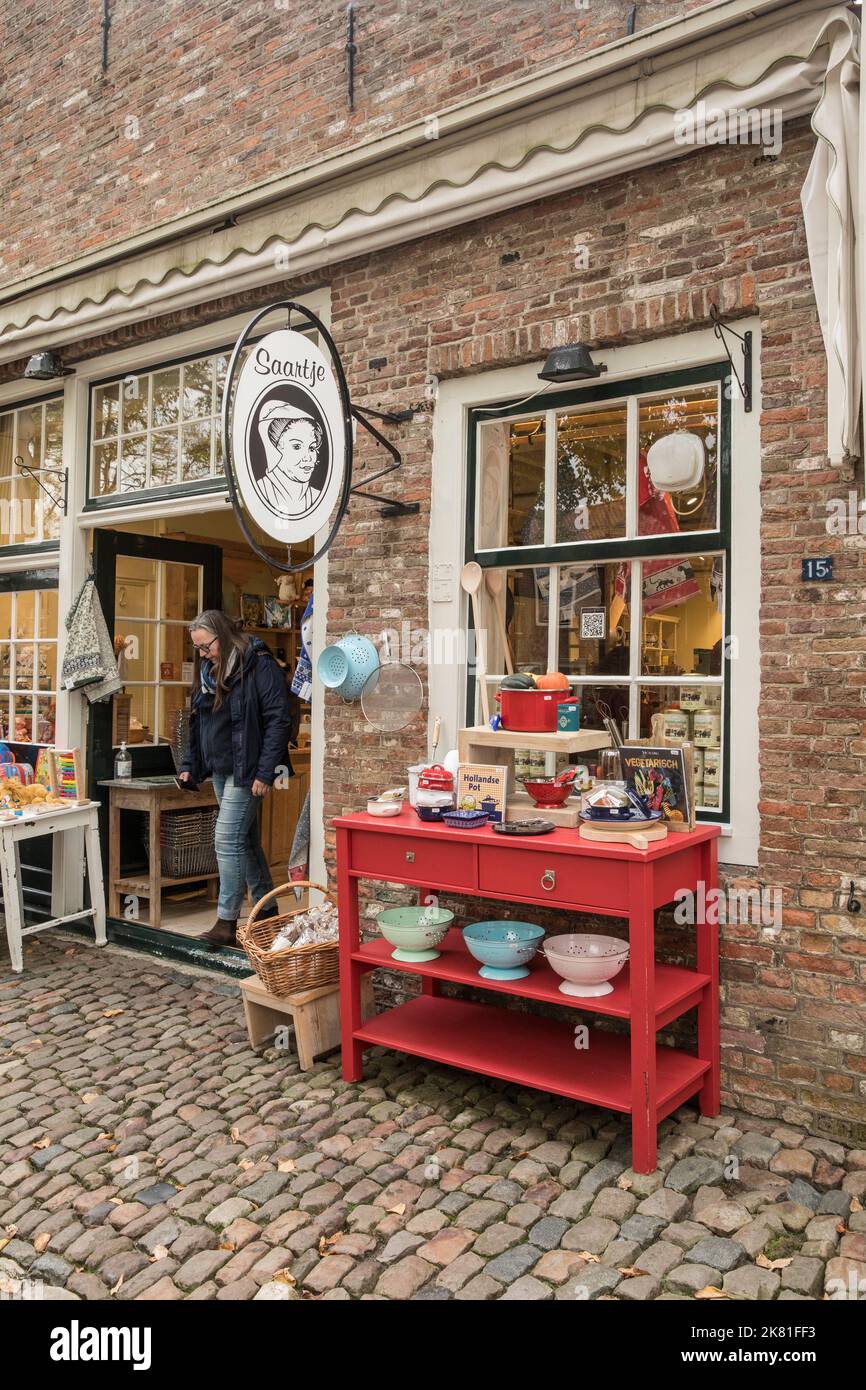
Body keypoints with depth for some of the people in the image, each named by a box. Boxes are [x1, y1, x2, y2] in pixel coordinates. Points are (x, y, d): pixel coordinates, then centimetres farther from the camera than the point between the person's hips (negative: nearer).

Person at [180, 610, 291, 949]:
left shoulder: (259, 666, -14)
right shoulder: (211, 671, 12)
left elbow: (278, 721, -18)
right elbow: (198, 724, 20)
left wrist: (265, 773, -21)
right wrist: (189, 765, 13)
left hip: (246, 771, -8)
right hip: (221, 770, 8)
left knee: (228, 840, -9)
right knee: (245, 841, 14)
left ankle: (227, 923, 0)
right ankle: (268, 910, 26)